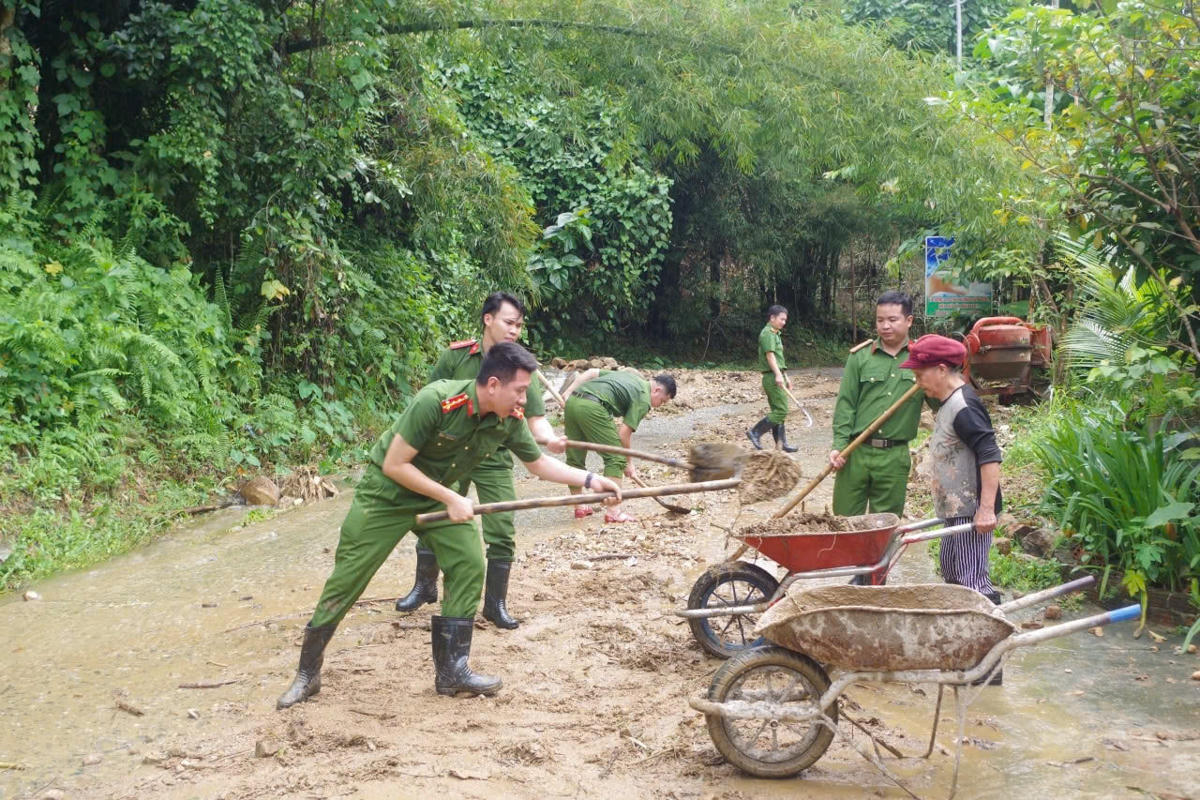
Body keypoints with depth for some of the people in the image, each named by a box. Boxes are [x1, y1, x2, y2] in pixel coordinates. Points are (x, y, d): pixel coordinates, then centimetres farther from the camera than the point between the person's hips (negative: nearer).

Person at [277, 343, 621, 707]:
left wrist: (591, 480, -10)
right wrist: (450, 498, -27)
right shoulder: (435, 401, -34)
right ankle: (307, 674, 13)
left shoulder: (511, 420, -15)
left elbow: (539, 463, 1)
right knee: (346, 581, -2)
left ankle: (451, 671, 4)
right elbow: (394, 465, -28)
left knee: (469, 567, -8)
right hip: (387, 495, -5)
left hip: (441, 496, 6)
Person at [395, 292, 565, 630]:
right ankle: (424, 587, 35)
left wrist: (550, 439, -33)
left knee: (502, 535, -4)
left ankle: (495, 604, 15)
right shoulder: (454, 357, -10)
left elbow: (536, 419, -12)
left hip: (494, 462, 0)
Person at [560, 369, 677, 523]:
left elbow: (591, 372, 24)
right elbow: (624, 432, 0)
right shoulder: (644, 400, 4)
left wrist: (568, 393, 21)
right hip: (592, 407, -9)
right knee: (615, 458, 0)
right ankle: (614, 512, -3)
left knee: (575, 458, 17)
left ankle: (579, 508, 28)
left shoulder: (630, 376, 28)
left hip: (572, 401, 9)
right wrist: (629, 463, 11)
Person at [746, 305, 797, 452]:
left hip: (777, 377, 10)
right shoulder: (767, 333, -10)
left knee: (778, 411, 9)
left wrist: (786, 378, 26)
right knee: (781, 411, -13)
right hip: (772, 377, -10)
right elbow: (770, 355, -21)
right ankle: (755, 432, -10)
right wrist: (778, 375, -30)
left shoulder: (775, 334, 22)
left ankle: (781, 444, 11)